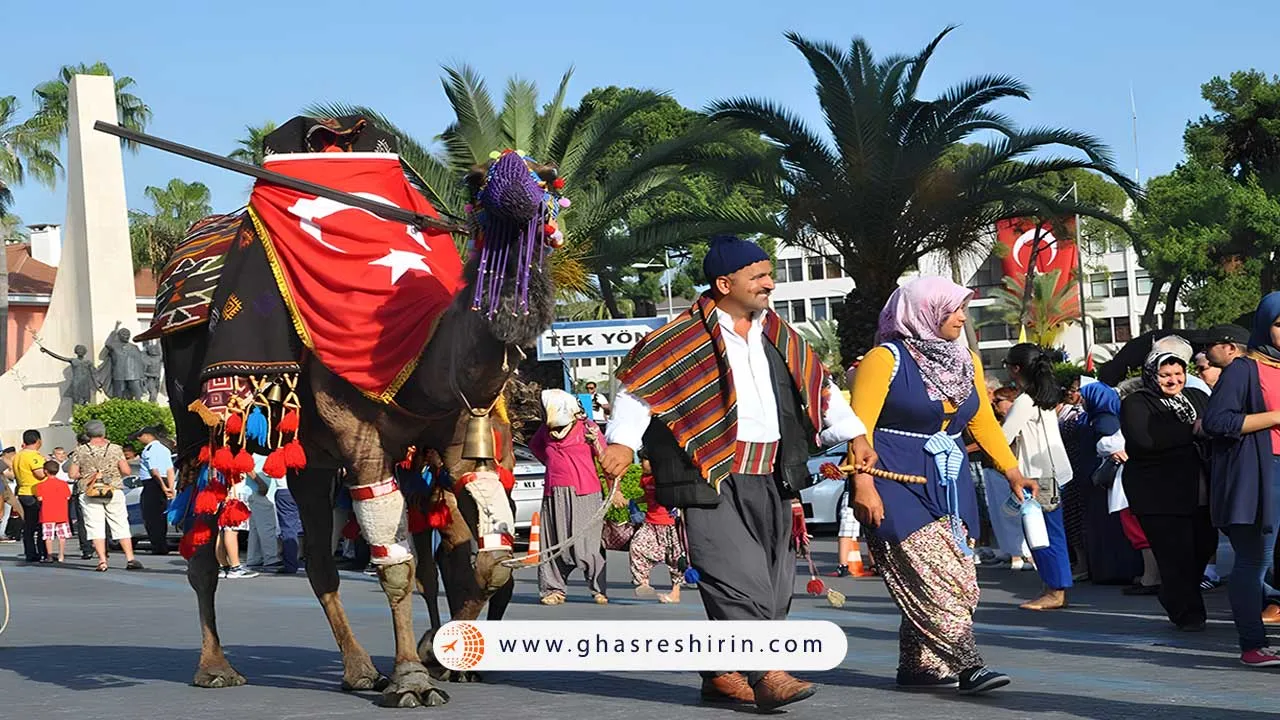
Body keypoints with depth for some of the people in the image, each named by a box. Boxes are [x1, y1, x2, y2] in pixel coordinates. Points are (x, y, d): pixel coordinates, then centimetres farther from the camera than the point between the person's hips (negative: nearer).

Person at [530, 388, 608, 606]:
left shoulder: (586, 427, 1)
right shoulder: (546, 430, 13)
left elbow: (606, 456, 3)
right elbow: (534, 445, 33)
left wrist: (595, 440, -15)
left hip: (584, 493, -4)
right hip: (554, 495, 4)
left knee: (587, 543, -9)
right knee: (554, 543, 3)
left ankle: (599, 589, -4)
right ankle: (553, 588, 11)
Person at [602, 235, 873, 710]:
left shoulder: (779, 338, 16)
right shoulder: (684, 337, -3)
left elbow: (820, 387, 23)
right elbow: (638, 385, -7)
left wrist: (854, 435, 15)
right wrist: (623, 442, -19)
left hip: (771, 480, 7)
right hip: (712, 479, -7)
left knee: (772, 586, 6)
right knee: (739, 579, -15)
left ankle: (723, 675, 14)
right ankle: (766, 673, -14)